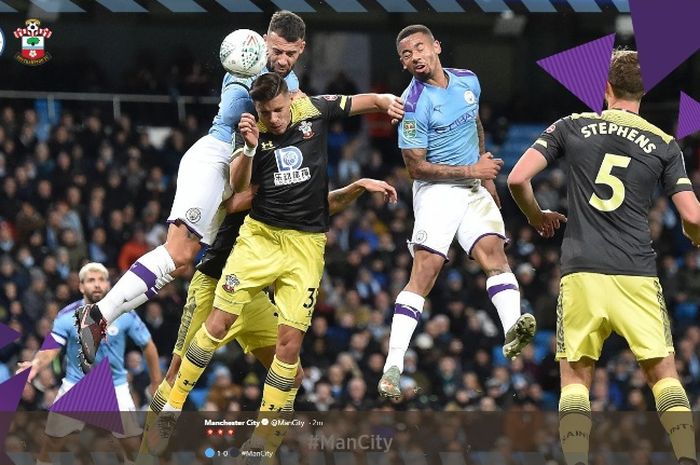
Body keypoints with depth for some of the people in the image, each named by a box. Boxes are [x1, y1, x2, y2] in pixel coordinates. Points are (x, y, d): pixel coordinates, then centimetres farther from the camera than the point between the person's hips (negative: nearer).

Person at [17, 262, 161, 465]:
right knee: (51, 444, -4)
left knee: (133, 445, -6)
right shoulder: (67, 316, -12)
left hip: (115, 386, 0)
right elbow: (50, 350, -20)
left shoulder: (125, 314, -11)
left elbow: (148, 346, 1)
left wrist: (156, 384, 3)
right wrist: (36, 364, -42)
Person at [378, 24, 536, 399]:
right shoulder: (413, 104, -14)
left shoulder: (469, 82, 6)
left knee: (493, 250, -17)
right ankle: (393, 367, -17)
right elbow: (417, 168, -12)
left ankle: (513, 331, -35)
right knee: (425, 271, -15)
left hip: (474, 189, 6)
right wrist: (472, 170, -13)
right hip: (437, 190, -6)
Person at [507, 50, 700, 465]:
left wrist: (537, 217, 22)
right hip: (637, 274, 0)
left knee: (576, 375, 6)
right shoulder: (664, 145, 6)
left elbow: (518, 179, 2)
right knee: (663, 372, 6)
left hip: (582, 271, 0)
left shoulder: (572, 127, 8)